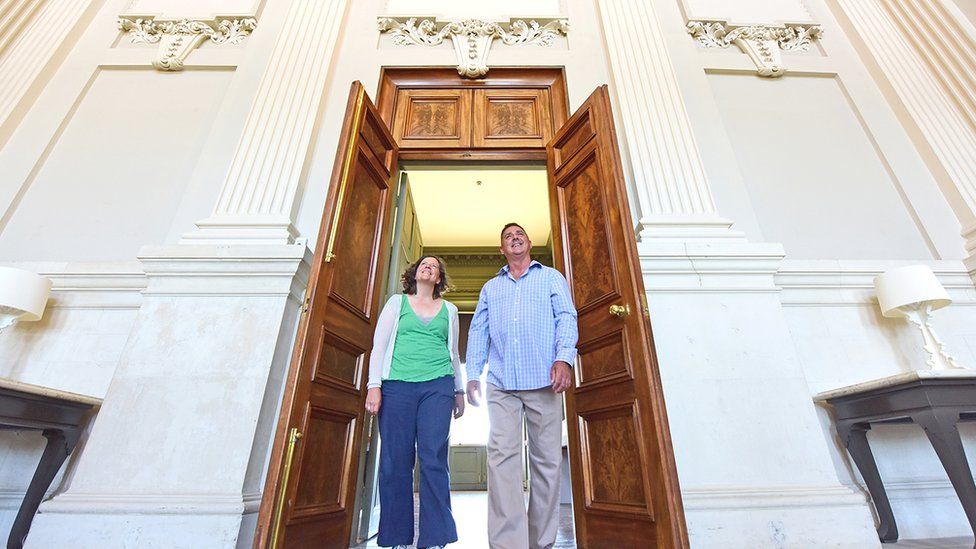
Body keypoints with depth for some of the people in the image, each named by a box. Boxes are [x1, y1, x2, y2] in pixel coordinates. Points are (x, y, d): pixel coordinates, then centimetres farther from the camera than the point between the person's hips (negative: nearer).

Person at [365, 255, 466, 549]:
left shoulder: (449, 310, 17)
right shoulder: (397, 302, 13)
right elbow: (379, 345, 7)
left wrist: (459, 390, 17)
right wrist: (374, 386, -3)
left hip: (438, 386, 1)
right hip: (397, 385, 0)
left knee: (433, 459, -5)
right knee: (395, 461, 0)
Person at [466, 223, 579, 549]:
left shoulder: (551, 277, 17)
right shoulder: (490, 288, 23)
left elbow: (566, 318, 3)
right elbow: (478, 332, 16)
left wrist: (564, 357, -14)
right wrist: (473, 374, 5)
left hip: (544, 381, -1)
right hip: (501, 383, 2)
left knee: (546, 459, 1)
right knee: (502, 455, -8)